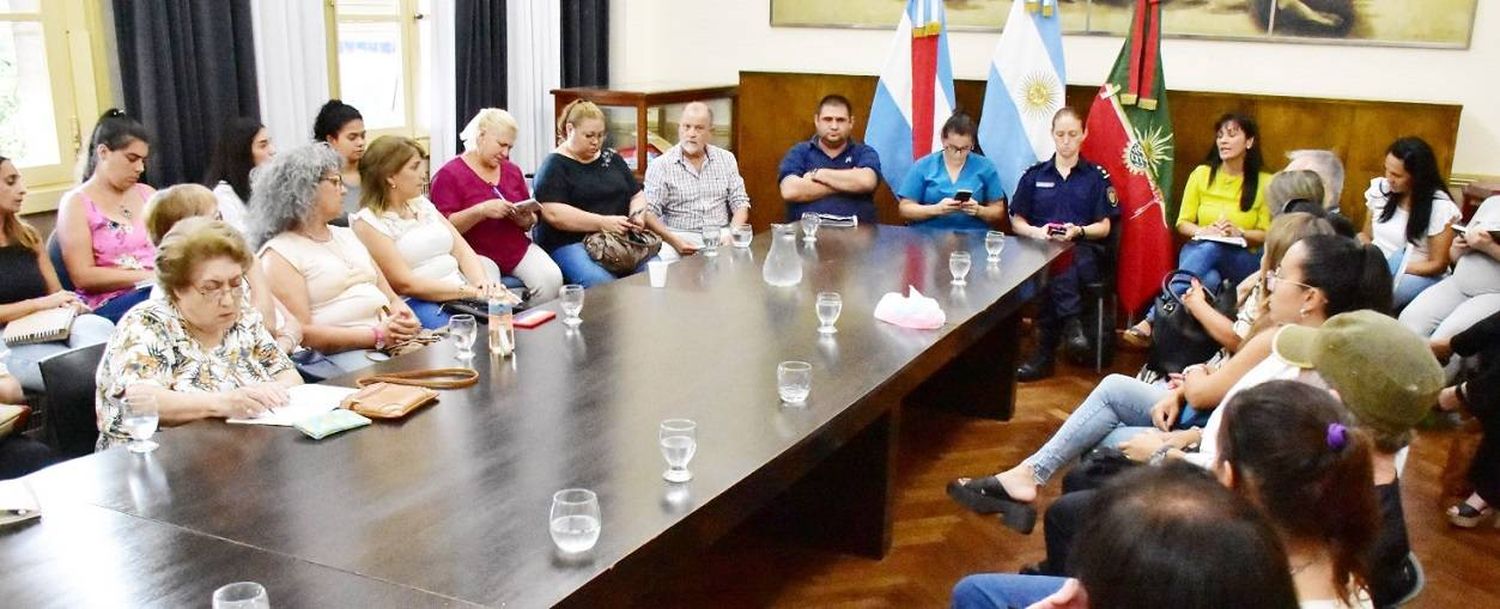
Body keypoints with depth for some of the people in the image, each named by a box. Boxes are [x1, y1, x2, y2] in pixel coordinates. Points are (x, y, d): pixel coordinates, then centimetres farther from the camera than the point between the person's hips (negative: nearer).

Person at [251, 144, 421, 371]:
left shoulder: (346, 235, 24)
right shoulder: (279, 254, 0)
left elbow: (389, 296, 21)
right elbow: (301, 333, -10)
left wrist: (405, 317, -4)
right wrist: (377, 336, -17)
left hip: (392, 339, 8)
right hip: (342, 352, -7)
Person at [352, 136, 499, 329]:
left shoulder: (422, 204, 19)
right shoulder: (368, 223, -4)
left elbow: (462, 250, 13)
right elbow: (405, 284, -12)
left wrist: (482, 283, -9)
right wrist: (470, 291, -16)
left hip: (461, 295, 7)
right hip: (417, 304, -7)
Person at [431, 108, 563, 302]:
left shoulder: (512, 170, 18)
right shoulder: (449, 175, -2)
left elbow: (531, 220, 21)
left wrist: (526, 220, -3)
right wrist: (481, 211, -24)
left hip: (518, 248, 5)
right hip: (477, 253, -5)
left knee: (552, 278, -22)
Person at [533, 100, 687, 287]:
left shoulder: (611, 158, 20)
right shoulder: (554, 166, 1)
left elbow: (637, 195, 24)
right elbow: (553, 213, -12)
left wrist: (637, 215, -1)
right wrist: (603, 223, -18)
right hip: (570, 243, -5)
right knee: (602, 283, -35)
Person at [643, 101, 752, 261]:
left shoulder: (726, 159, 11)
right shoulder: (661, 165, -1)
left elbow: (740, 203, 11)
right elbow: (650, 213, -8)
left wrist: (734, 234, -9)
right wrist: (674, 241, -26)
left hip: (721, 236, 3)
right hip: (680, 238, -3)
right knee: (669, 257, -35)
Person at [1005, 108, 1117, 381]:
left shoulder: (1097, 176, 13)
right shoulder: (1034, 175, 17)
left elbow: (1104, 227, 7)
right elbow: (1016, 222, 14)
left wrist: (1078, 231, -14)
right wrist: (1037, 232, -9)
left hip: (1083, 253, -1)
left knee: (1061, 262, -38)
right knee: (1053, 264, -38)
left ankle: (1045, 352, -37)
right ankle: (1071, 324, -34)